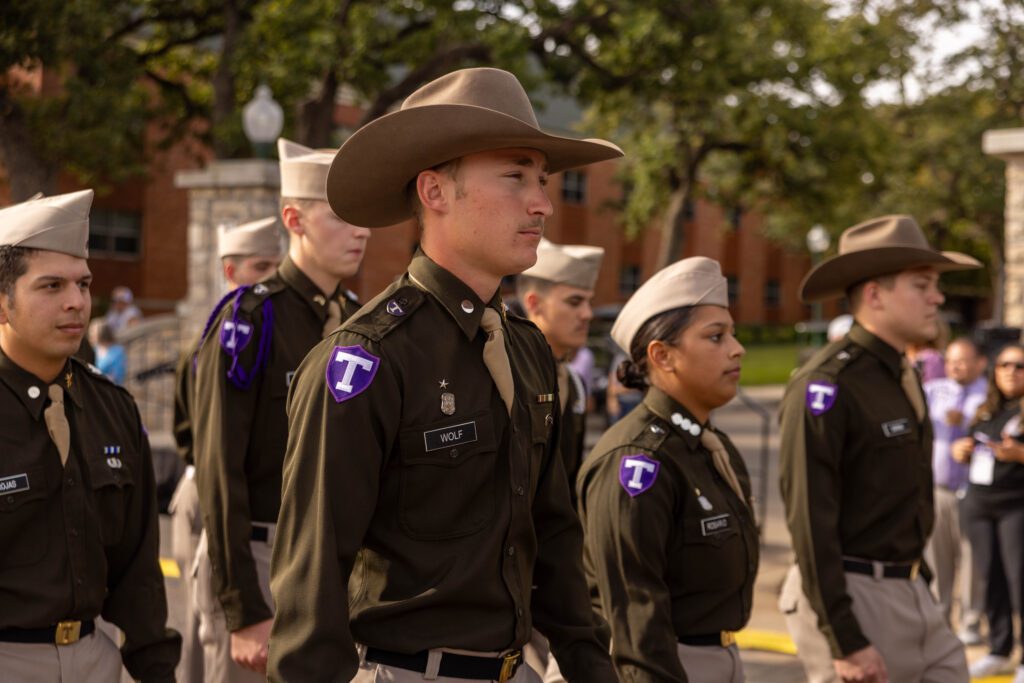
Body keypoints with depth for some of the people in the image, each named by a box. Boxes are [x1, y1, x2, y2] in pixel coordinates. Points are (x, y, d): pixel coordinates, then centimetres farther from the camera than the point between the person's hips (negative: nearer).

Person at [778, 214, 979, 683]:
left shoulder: (903, 379, 12)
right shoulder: (826, 386, -16)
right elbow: (810, 522, -20)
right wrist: (845, 642, -21)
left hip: (911, 593, 9)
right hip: (849, 597, -9)